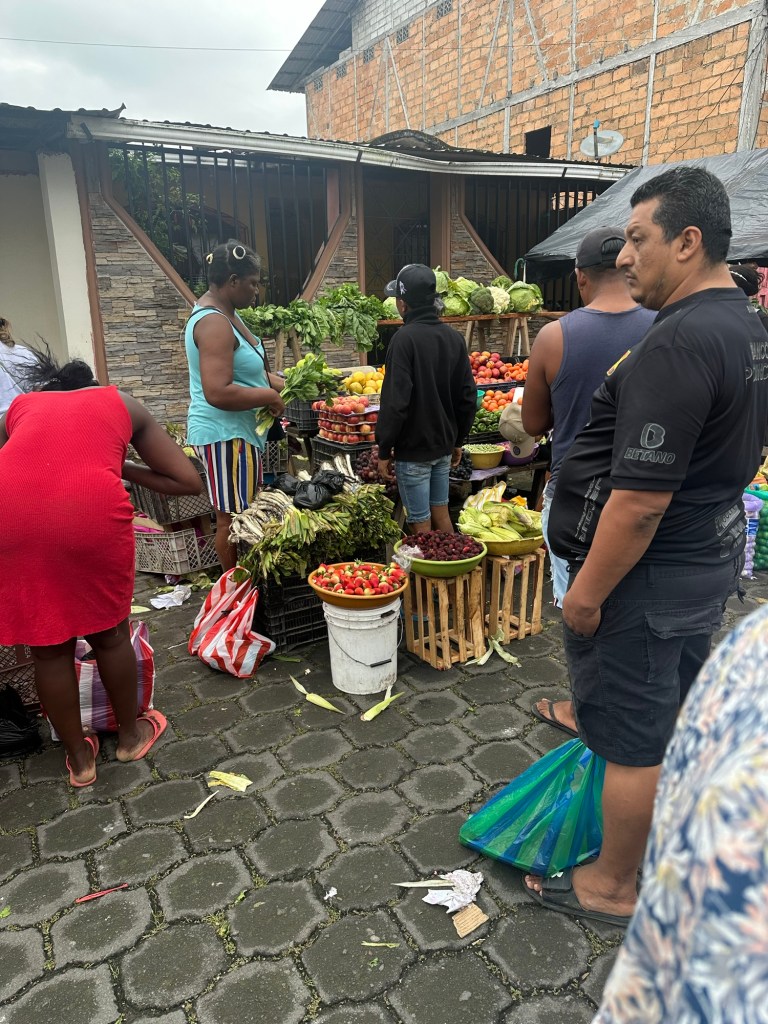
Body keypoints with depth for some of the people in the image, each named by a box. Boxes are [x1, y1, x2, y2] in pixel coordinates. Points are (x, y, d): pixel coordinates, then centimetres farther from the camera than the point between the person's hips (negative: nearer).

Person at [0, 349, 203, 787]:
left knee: (48, 645, 20)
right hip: (93, 510, -1)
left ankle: (80, 758, 38)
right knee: (109, 632, 22)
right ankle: (131, 735, 43)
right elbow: (190, 481, 21)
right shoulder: (123, 403, 27)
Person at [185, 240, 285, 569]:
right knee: (234, 518, 0)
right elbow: (218, 393, -29)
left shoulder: (224, 313, 13)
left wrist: (284, 385, 10)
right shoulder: (214, 323, -20)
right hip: (225, 434, -11)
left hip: (237, 432, 11)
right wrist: (270, 397, -17)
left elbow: (244, 369, 23)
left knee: (239, 515, 16)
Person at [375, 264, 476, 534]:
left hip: (413, 450, -7)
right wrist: (458, 440, 16)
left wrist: (384, 451, -12)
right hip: (444, 446, 7)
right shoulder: (454, 337, 4)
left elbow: (395, 402, -21)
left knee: (421, 524, 3)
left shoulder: (405, 339, -17)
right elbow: (468, 397, 6)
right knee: (441, 513, 19)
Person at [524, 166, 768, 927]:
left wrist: (586, 593, -18)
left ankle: (612, 886, 28)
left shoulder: (679, 343, -25)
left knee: (633, 739, 7)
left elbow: (640, 498, -28)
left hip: (647, 574, -10)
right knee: (675, 720, 25)